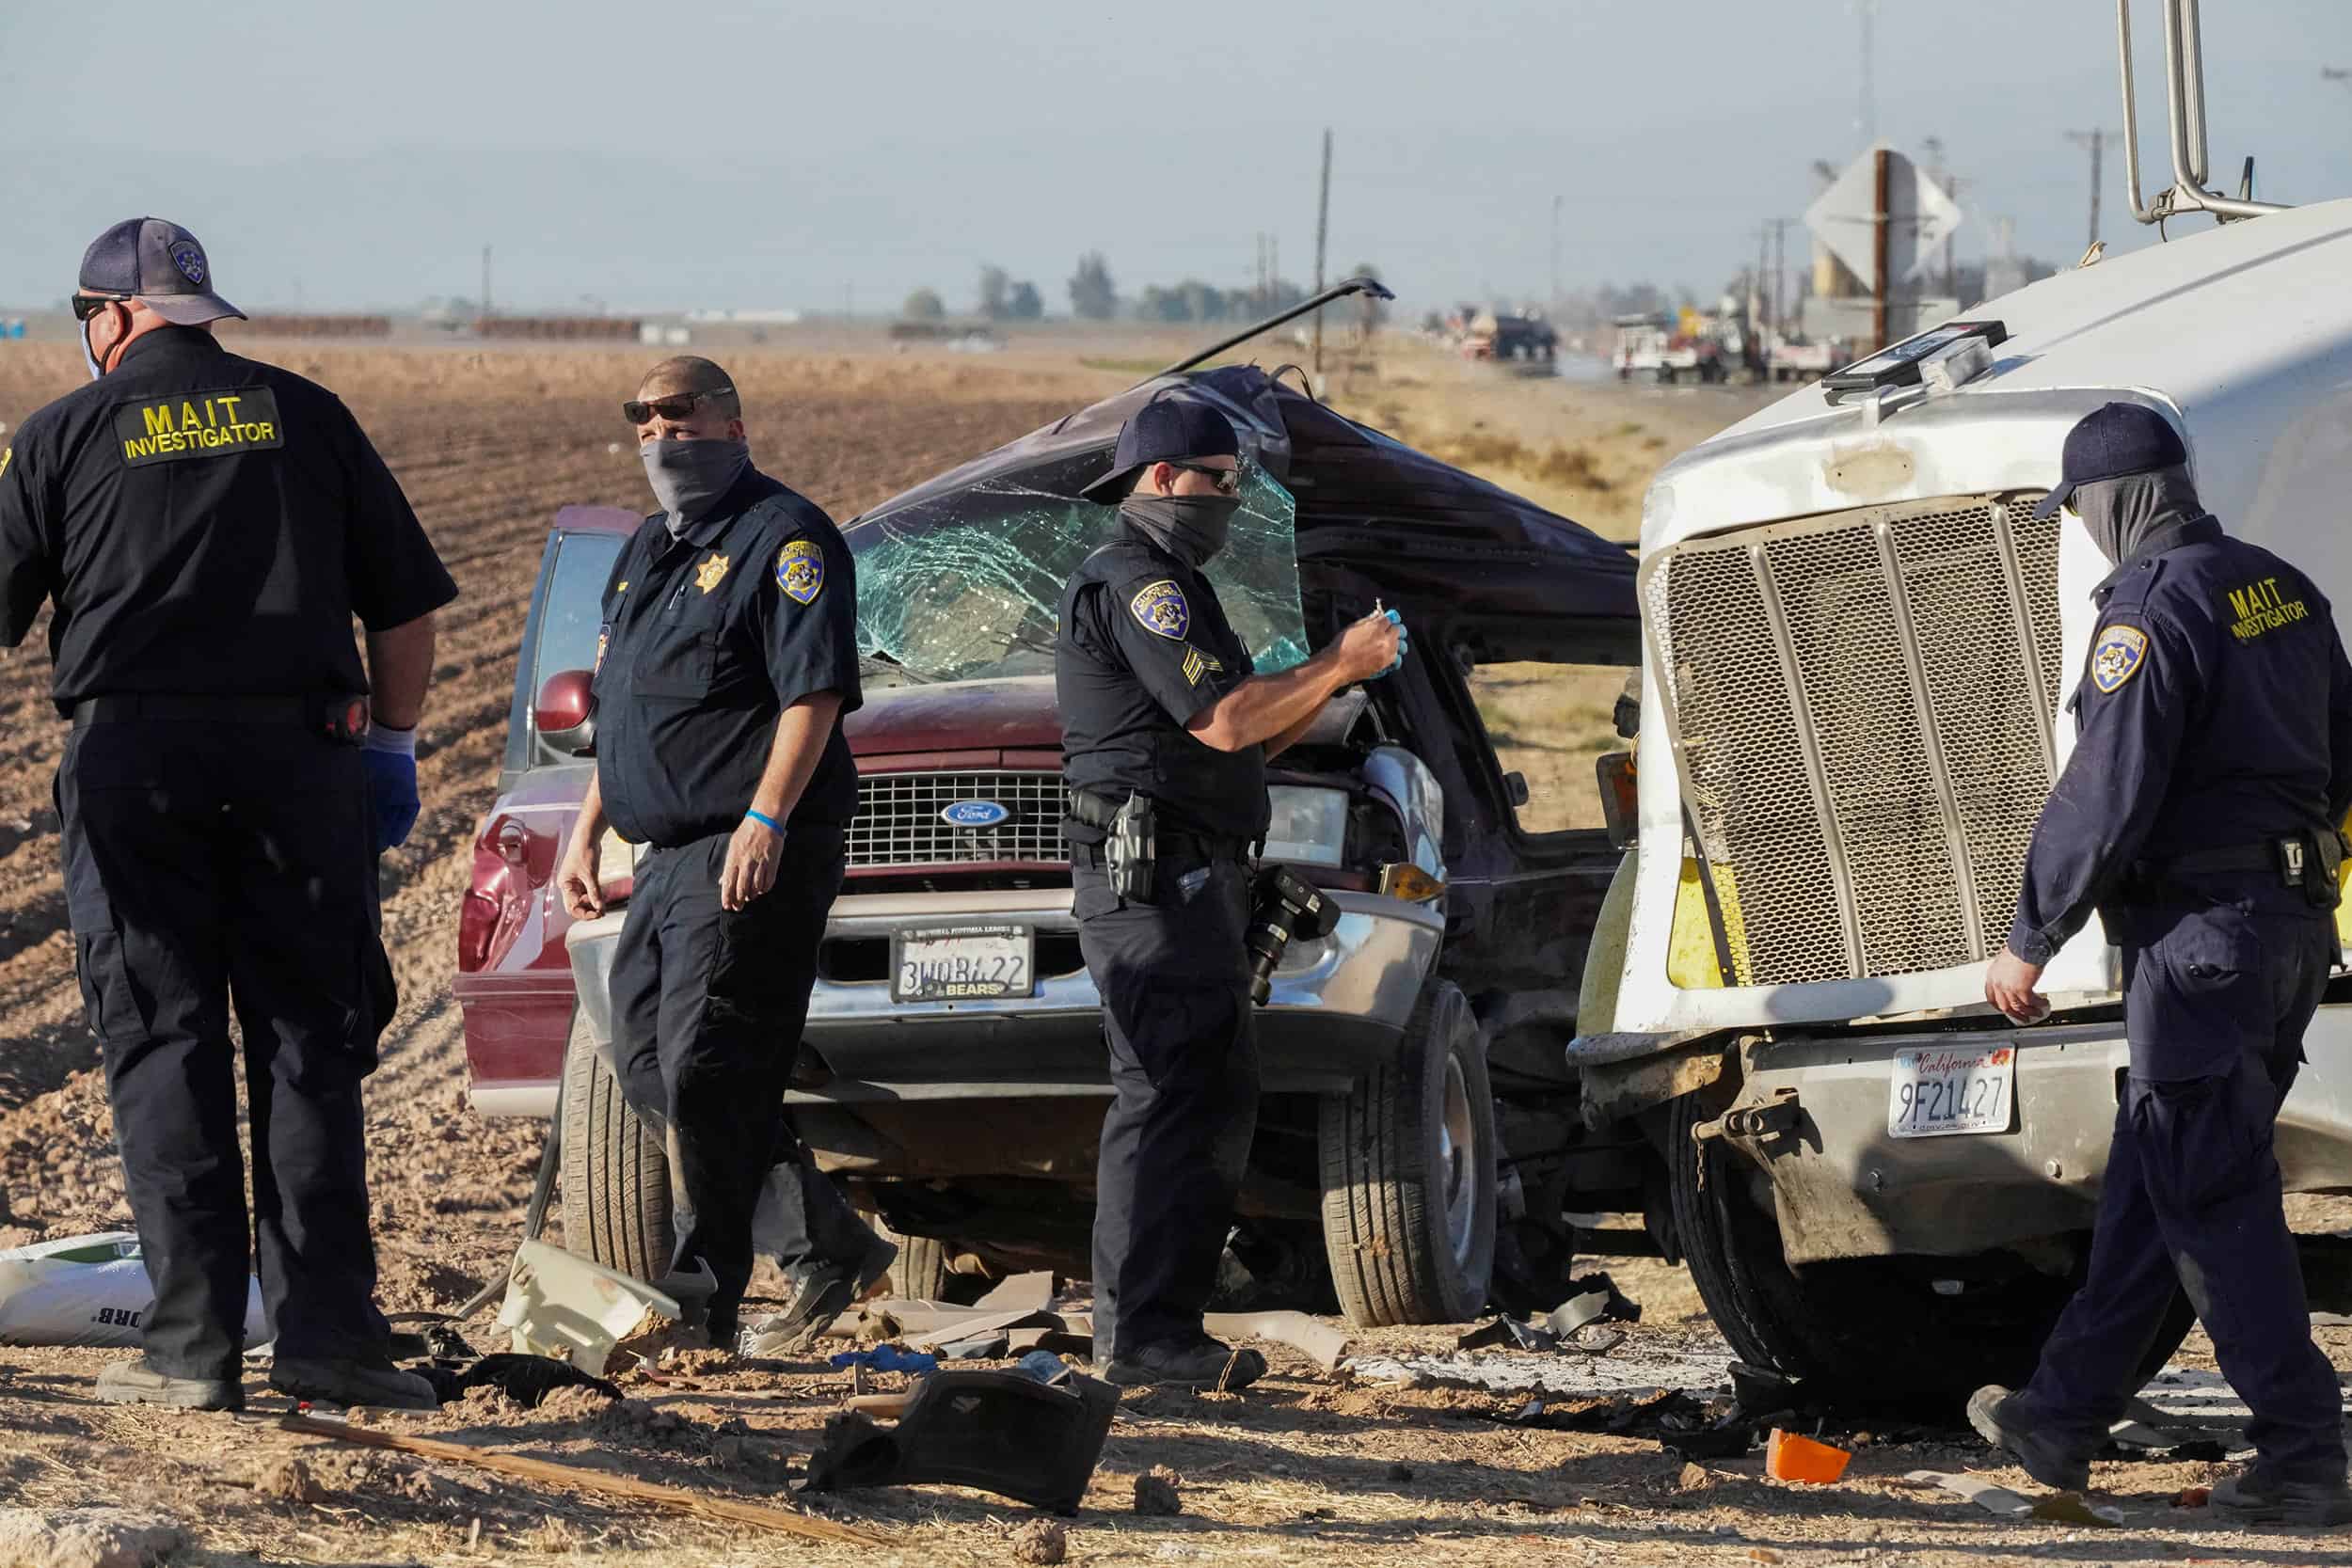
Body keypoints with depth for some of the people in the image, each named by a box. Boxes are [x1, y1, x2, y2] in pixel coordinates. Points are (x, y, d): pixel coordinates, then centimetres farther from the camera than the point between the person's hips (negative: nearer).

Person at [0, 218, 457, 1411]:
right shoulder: (305, 417, 10)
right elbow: (405, 603, 9)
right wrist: (393, 745, 17)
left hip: (134, 759, -1)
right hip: (298, 762, 1)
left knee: (163, 1048, 3)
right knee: (309, 1046, 5)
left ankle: (193, 1344, -1)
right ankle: (325, 1328, -1)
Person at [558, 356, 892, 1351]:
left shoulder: (784, 539, -7)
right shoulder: (648, 553, 22)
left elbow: (814, 693, -16)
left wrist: (765, 820, -26)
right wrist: (586, 832, 21)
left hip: (755, 856, -10)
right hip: (668, 857, 10)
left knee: (704, 1068, -13)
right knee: (646, 1063, 8)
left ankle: (703, 1299, -8)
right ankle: (826, 1243, 13)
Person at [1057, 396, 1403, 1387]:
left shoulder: (1164, 585, 26)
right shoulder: (1138, 582, -10)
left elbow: (1244, 740, 25)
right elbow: (1226, 720, -19)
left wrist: (1335, 676, 13)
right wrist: (1338, 666, -8)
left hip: (1190, 876, 11)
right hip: (1157, 870, -11)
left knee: (1210, 1098, 11)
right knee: (1180, 1098, -14)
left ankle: (1136, 1329, 12)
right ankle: (1145, 1333, -17)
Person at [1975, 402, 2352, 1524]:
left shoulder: (2151, 611, -17)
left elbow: (2106, 799, -20)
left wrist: (2028, 943, -11)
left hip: (2199, 935, -9)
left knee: (2217, 1204, -4)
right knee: (2149, 1179, 16)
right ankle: (2061, 1420, 24)